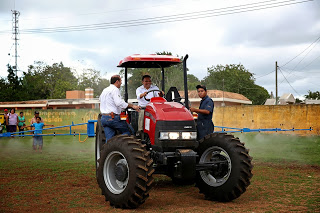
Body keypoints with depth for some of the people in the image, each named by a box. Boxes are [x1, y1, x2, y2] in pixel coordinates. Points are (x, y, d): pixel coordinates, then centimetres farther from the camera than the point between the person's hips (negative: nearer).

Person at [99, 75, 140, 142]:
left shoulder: (104, 90, 21)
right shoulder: (115, 90, -8)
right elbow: (119, 103, -21)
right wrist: (132, 106, -18)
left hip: (103, 118, 9)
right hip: (113, 117, -8)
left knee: (109, 140, 6)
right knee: (127, 131, 2)